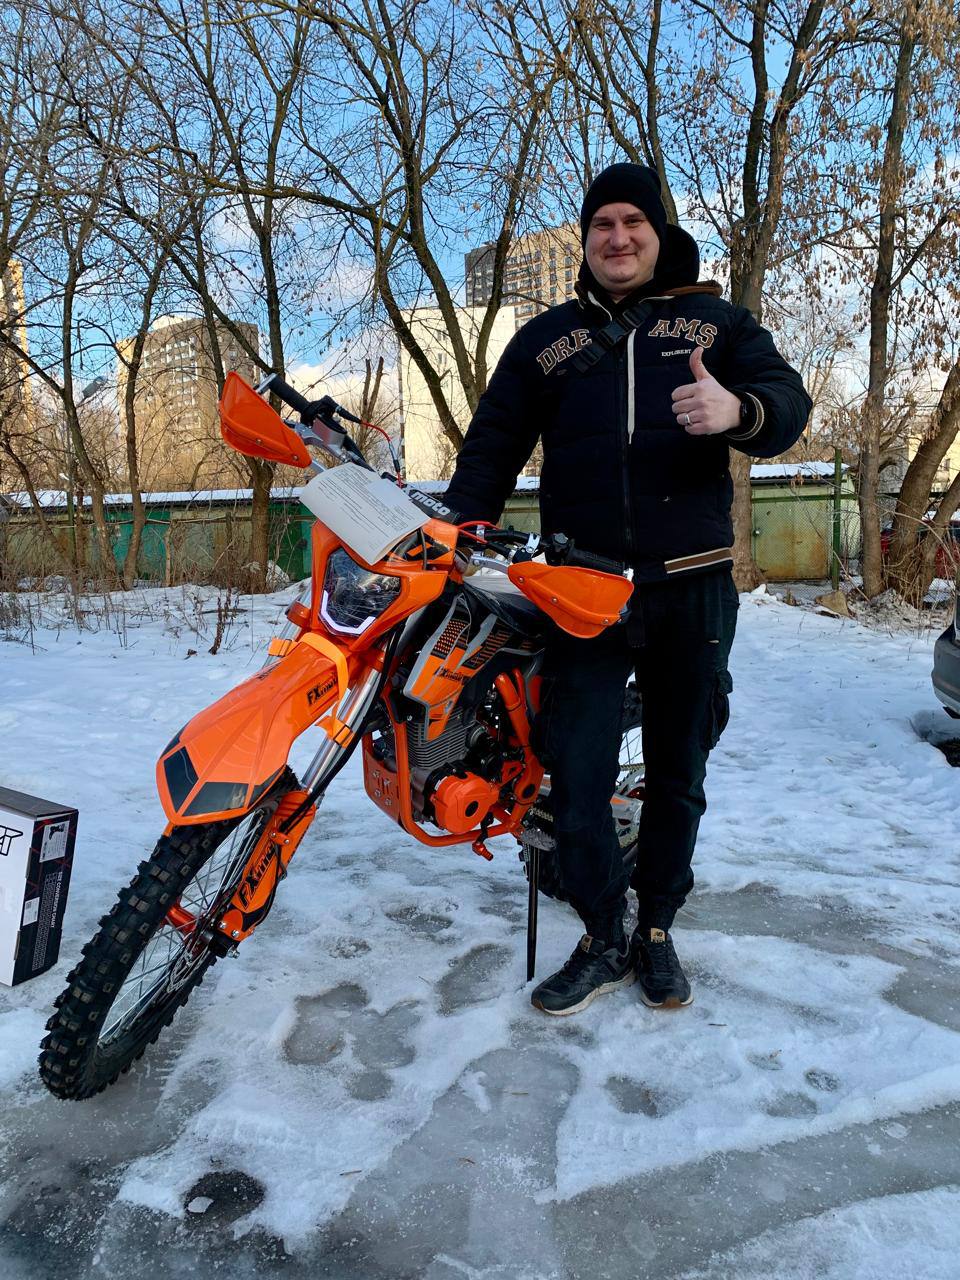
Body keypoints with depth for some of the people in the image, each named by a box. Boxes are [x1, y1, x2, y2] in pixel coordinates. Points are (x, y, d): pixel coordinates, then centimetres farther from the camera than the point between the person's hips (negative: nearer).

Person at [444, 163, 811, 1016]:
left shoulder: (718, 322, 11)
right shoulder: (544, 339, 14)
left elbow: (787, 400, -2)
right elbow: (494, 442, 7)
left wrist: (738, 410, -26)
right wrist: (461, 528, -9)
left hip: (694, 587, 0)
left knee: (678, 772, 9)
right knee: (577, 772, -4)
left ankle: (657, 931, 27)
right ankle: (605, 940, 15)